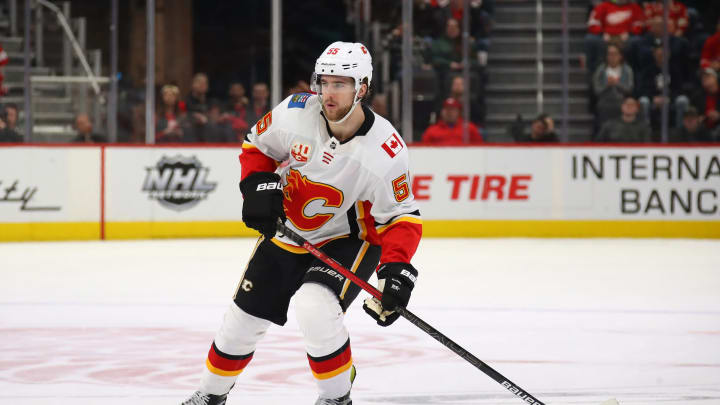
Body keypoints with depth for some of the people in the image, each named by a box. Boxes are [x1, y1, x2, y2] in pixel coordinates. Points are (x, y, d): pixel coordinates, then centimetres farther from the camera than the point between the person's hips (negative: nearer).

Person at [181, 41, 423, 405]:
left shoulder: (385, 151, -27)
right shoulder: (295, 113, -20)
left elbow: (401, 217, -18)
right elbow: (257, 144, 1)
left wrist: (396, 269, -32)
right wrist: (259, 185, -17)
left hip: (348, 240, -4)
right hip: (285, 233, 4)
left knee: (315, 309, -30)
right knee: (244, 318, 10)